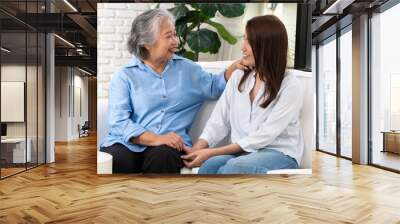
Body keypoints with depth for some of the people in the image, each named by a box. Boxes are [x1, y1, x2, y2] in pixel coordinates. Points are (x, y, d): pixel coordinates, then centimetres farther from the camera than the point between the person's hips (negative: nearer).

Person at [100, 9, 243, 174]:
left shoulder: (186, 68, 17)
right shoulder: (124, 76, 6)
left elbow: (214, 87, 24)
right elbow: (118, 122, -6)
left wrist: (234, 67, 5)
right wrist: (155, 139, -20)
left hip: (169, 145, 2)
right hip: (128, 143, -1)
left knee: (163, 155, -33)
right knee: (115, 160, -34)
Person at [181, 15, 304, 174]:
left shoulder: (290, 86, -10)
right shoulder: (238, 77, 6)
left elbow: (264, 136, -16)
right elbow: (219, 121, 3)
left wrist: (213, 152, -18)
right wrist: (197, 149, -14)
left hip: (279, 154, -3)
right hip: (241, 152, 4)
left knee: (234, 167, -35)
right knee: (210, 165, -30)